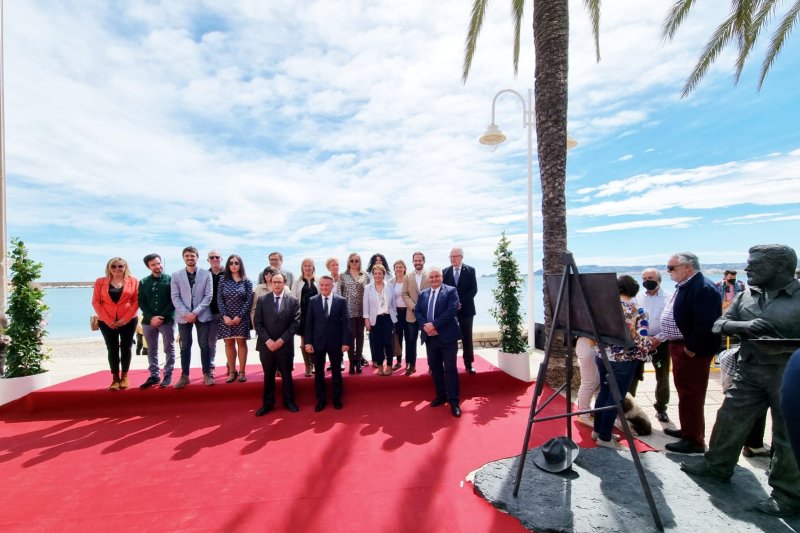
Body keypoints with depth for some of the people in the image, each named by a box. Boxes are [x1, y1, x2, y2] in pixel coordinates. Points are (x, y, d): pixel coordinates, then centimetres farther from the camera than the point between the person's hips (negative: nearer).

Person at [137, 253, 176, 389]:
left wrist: (162, 317, -14)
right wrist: (151, 317, -11)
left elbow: (173, 301, -7)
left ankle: (168, 375, 14)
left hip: (167, 320, -3)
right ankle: (154, 376, 21)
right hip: (148, 321, 3)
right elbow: (141, 302, 3)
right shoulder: (143, 282, 8)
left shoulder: (170, 279, -2)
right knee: (151, 350, 11)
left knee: (169, 349, 4)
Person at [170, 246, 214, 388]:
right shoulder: (176, 275, 5)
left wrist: (195, 312, -13)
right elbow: (175, 297, -1)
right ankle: (184, 376, 18)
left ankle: (207, 374, 14)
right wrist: (186, 313, -13)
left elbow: (208, 296, -4)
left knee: (204, 345, 4)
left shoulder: (206, 274, 1)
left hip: (202, 315, -1)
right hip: (184, 316, 1)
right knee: (185, 346, 8)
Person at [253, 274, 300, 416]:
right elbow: (258, 323, -1)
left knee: (287, 375, 11)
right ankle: (268, 403, 26)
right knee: (268, 376, 12)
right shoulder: (262, 300, 3)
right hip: (266, 345, 1)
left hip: (285, 345, -1)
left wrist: (282, 340, -13)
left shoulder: (293, 300, -1)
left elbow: (295, 323, -6)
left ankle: (289, 401, 27)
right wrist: (267, 340, -12)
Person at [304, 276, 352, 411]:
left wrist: (346, 342, -10)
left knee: (336, 371, 11)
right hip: (318, 342, 1)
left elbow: (345, 322, -4)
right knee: (319, 372, 11)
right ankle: (321, 400, 26)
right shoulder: (312, 301, 1)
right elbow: (308, 323, 1)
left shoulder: (341, 301, -3)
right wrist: (308, 342, -6)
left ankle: (337, 399, 27)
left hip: (335, 342, -1)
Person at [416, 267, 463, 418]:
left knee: (450, 368, -1)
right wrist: (425, 326, -12)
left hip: (447, 336, -5)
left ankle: (454, 401, 9)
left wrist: (434, 324, -19)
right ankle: (441, 395, 28)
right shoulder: (422, 294, 13)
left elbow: (452, 310, -15)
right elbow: (417, 312, 7)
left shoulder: (451, 291, -3)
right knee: (434, 367, 13)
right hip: (430, 337, 5)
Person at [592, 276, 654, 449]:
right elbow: (642, 341, -17)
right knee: (615, 397, 8)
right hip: (623, 360, -5)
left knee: (604, 392, 19)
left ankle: (598, 430, 31)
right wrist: (652, 344, 5)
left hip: (601, 355, 5)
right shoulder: (638, 312, -13)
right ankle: (604, 438, 18)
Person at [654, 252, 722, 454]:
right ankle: (687, 430, 35)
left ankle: (694, 440, 12)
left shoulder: (703, 288, -19)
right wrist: (660, 337, 17)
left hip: (692, 351, -10)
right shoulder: (683, 286, 11)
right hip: (678, 346, 10)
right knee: (684, 392, 20)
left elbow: (705, 324, -24)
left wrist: (691, 348, -20)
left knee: (691, 395, 0)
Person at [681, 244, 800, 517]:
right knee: (730, 418, 12)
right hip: (750, 370, 5)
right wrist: (745, 325, -17)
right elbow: (720, 324, 3)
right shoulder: (747, 295, 6)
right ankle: (717, 465, 30)